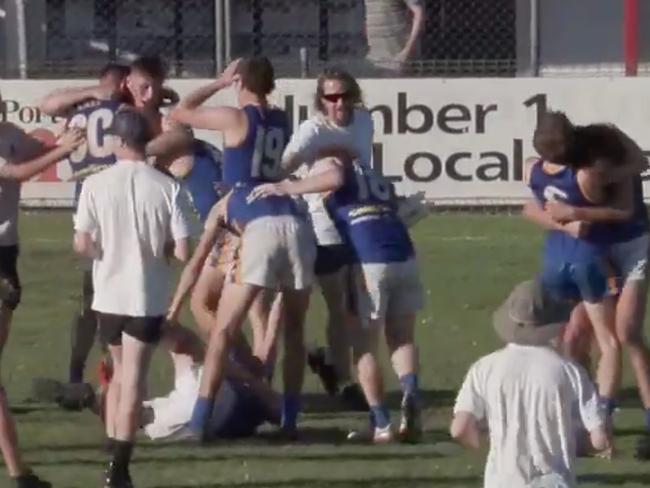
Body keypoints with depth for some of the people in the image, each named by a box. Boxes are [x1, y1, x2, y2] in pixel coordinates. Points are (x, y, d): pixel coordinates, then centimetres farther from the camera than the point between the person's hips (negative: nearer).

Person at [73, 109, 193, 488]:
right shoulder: (168, 188, -10)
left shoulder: (96, 185, -8)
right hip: (149, 297, -2)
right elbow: (183, 251, -12)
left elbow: (82, 244, -9)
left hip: (109, 293, 2)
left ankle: (113, 456, 20)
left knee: (120, 372, 21)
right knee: (133, 380, 2)